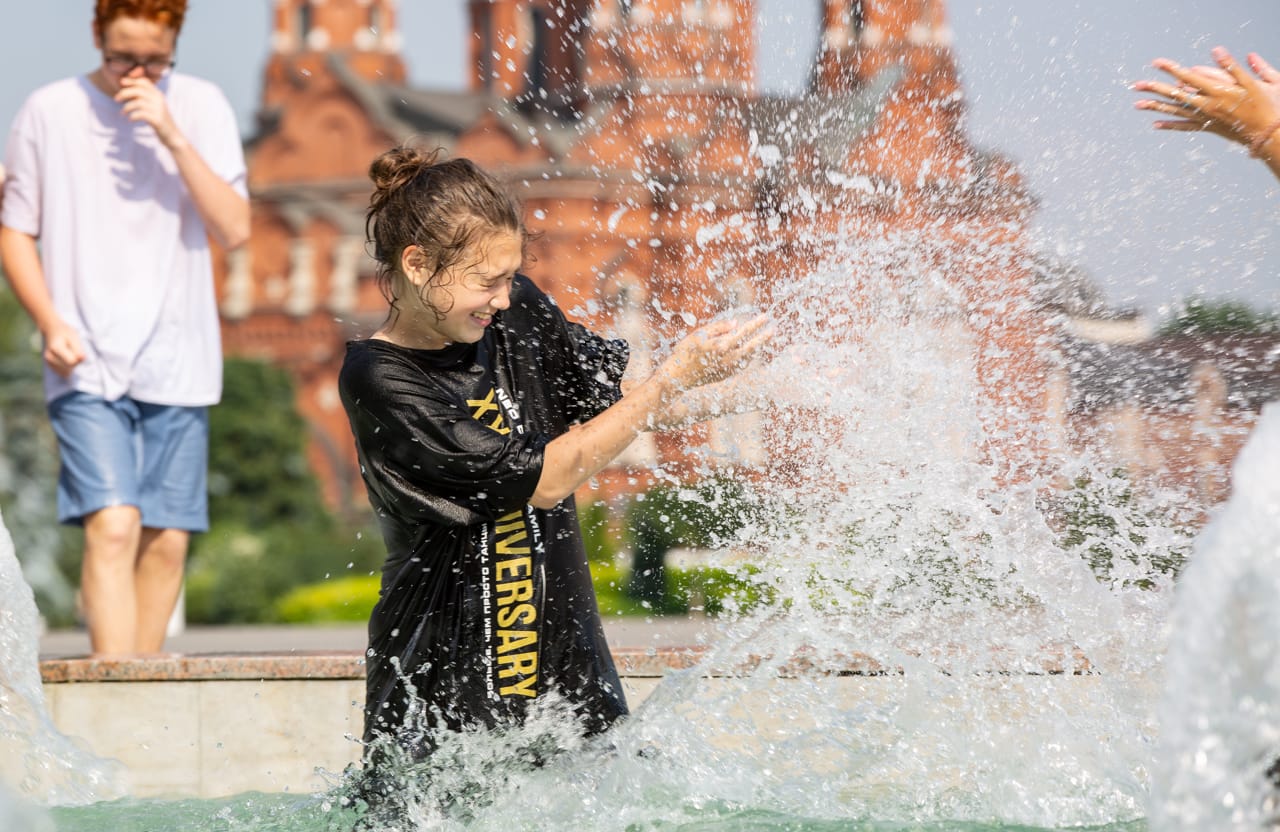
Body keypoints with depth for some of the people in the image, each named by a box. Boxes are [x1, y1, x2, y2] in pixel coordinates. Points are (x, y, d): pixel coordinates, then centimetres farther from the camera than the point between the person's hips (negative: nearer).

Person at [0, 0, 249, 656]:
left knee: (167, 536, 2)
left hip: (178, 362, 2)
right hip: (87, 366, -2)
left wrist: (172, 136, -14)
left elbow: (234, 230, -5)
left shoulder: (201, 107, 4)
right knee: (112, 525, -16)